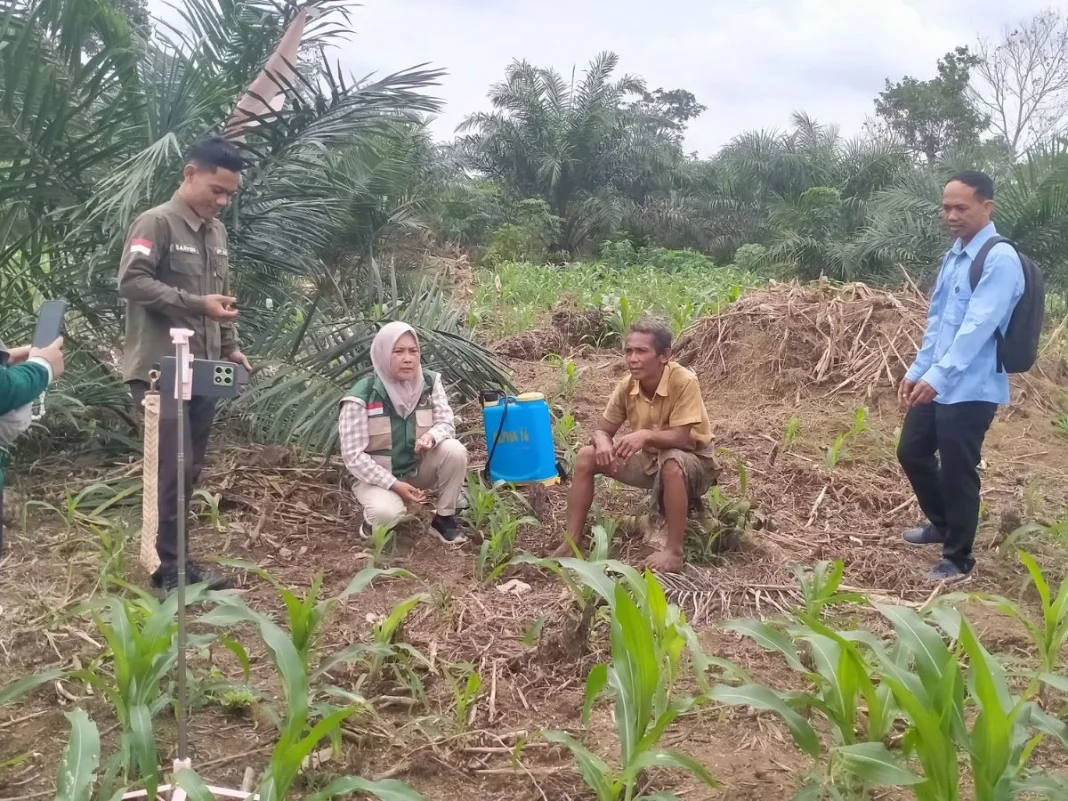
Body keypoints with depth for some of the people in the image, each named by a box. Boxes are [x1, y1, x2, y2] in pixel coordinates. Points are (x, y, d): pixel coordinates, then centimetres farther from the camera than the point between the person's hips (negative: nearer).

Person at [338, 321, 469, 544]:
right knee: (387, 513, -35)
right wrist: (395, 485, -26)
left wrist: (431, 436, -31)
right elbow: (353, 456, -19)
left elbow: (446, 422, -5)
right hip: (376, 476, -4)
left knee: (454, 450, -24)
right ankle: (373, 520, 4)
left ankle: (444, 518, -4)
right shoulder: (361, 397, -21)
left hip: (418, 468, 4)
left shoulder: (429, 383, -9)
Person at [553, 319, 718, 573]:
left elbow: (681, 438, -31)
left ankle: (674, 551, -29)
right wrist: (603, 443, -28)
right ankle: (572, 541, -6)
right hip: (650, 459, 6)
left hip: (692, 461, -6)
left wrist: (646, 434, -48)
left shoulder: (684, 382, -27)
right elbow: (602, 430, -4)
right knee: (587, 455, -9)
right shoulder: (627, 385, -10)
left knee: (671, 463, -41)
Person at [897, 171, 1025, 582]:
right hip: (936, 383, 9)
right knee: (912, 452, 18)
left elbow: (978, 327, -24)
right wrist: (917, 370, 13)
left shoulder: (1000, 259, -17)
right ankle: (940, 523, 42)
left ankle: (958, 559, 22)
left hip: (971, 390, -8)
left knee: (956, 472, 2)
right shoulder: (953, 255, 10)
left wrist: (938, 377, -29)